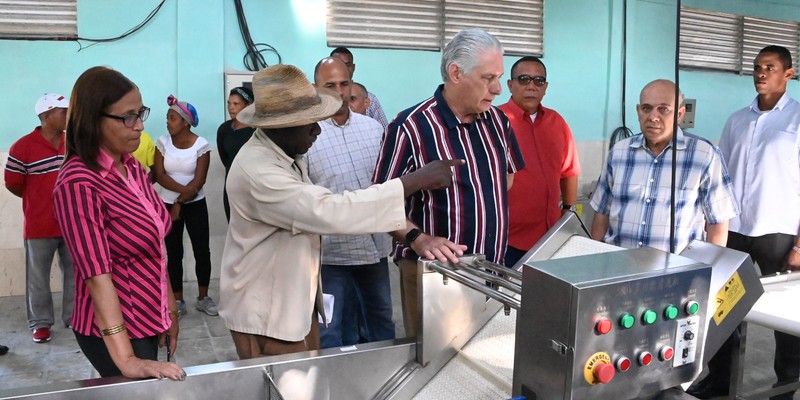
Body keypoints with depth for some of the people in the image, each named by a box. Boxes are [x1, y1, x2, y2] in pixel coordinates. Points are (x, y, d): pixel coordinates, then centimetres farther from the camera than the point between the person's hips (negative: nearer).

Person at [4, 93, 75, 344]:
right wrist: (38, 201, 7)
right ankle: (40, 323, 23)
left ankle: (74, 317, 26)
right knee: (38, 277, 9)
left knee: (75, 272, 12)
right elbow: (12, 184, -4)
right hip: (39, 226, -4)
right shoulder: (22, 147, -13)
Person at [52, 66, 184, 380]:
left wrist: (169, 307, 11)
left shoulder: (132, 167, 2)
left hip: (148, 319, 7)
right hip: (113, 332, -7)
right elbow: (98, 275, -28)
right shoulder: (79, 184, -22)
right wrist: (126, 360, -32)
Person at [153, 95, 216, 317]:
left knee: (202, 251, 0)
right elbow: (159, 176, -8)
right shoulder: (163, 142, -2)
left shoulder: (201, 145, -9)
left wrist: (180, 203, -13)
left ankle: (203, 298, 15)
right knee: (174, 254, 5)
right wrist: (183, 189, -20)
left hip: (195, 205, -2)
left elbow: (199, 181, -13)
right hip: (168, 205, 2)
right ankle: (178, 301, 15)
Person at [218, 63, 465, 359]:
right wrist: (418, 180, -32)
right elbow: (330, 212, -36)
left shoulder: (287, 153, 3)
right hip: (266, 314, -8)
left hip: (296, 303, 8)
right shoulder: (257, 171, -28)